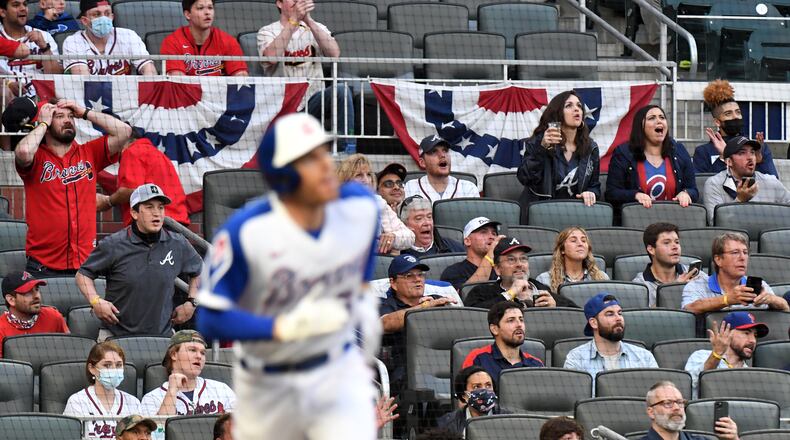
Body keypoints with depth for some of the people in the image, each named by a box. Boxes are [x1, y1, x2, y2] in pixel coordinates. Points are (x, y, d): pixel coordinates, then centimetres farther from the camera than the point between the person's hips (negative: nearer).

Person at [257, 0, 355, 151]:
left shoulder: (316, 28, 13)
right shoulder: (267, 31, 5)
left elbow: (334, 53, -9)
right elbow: (272, 57, -19)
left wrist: (309, 21, -17)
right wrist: (294, 21, -20)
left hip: (314, 101, 2)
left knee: (341, 89, -29)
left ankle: (349, 152, -27)